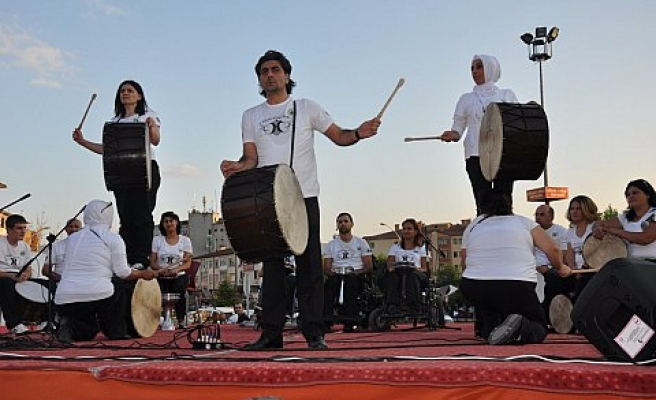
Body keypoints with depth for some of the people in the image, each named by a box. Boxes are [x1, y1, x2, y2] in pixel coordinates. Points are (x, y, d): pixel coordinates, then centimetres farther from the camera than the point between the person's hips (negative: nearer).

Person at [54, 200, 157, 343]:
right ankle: (117, 333, 20)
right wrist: (143, 274, 19)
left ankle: (70, 327, -2)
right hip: (98, 295, -4)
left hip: (63, 299, 4)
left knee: (88, 331, 29)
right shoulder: (113, 238, 2)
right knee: (118, 296, 31)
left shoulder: (72, 238, 17)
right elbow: (123, 273, -1)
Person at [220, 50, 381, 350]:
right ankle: (271, 333, 9)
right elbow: (251, 158, 8)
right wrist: (237, 166, -14)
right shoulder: (251, 117, 15)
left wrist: (358, 134, -16)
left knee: (309, 266, -4)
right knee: (272, 266, 4)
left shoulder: (306, 108, 9)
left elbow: (339, 136, 5)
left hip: (303, 197, -2)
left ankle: (314, 333, 0)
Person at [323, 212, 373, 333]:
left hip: (356, 275, -1)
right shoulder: (331, 245, 20)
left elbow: (369, 266, 6)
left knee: (351, 281, -37)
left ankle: (349, 321, -43)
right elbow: (326, 268, 12)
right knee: (331, 282, -34)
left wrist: (357, 272, -13)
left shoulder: (361, 243, 14)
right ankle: (326, 319, -44)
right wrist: (332, 272, -11)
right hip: (336, 274, 2)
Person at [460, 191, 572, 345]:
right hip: (516, 290, -2)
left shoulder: (472, 226, 16)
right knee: (539, 328, 16)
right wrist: (560, 268, 26)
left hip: (474, 289, 2)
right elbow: (552, 249, 6)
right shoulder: (524, 222, 12)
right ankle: (517, 329, -17)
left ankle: (492, 325, 3)